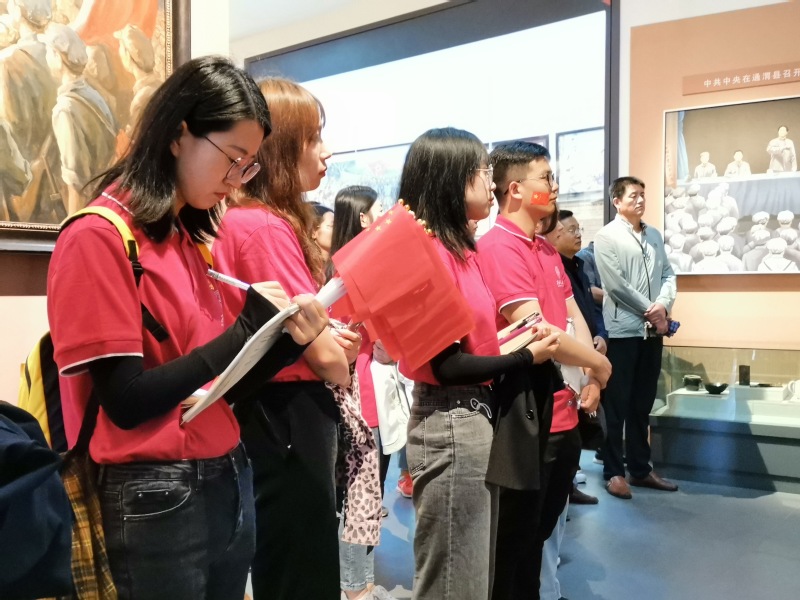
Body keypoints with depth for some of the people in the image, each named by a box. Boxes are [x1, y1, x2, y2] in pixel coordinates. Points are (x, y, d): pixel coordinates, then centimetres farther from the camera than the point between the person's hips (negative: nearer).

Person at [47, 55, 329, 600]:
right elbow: (126, 401, -18)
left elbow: (216, 384, 8)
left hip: (229, 479, 7)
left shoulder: (191, 237, 8)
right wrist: (244, 331, -17)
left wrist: (287, 342, -8)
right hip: (157, 499, -7)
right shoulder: (99, 237, -14)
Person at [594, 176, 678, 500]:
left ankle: (641, 468, 24)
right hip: (623, 329, -6)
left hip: (653, 329, 6)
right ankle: (613, 472, 10)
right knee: (617, 404, 1)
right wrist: (649, 310, -9)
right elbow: (616, 284, -12)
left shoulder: (654, 235, 15)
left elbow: (668, 274, 10)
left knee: (643, 403, 13)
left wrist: (663, 305, -9)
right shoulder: (606, 236, -4)